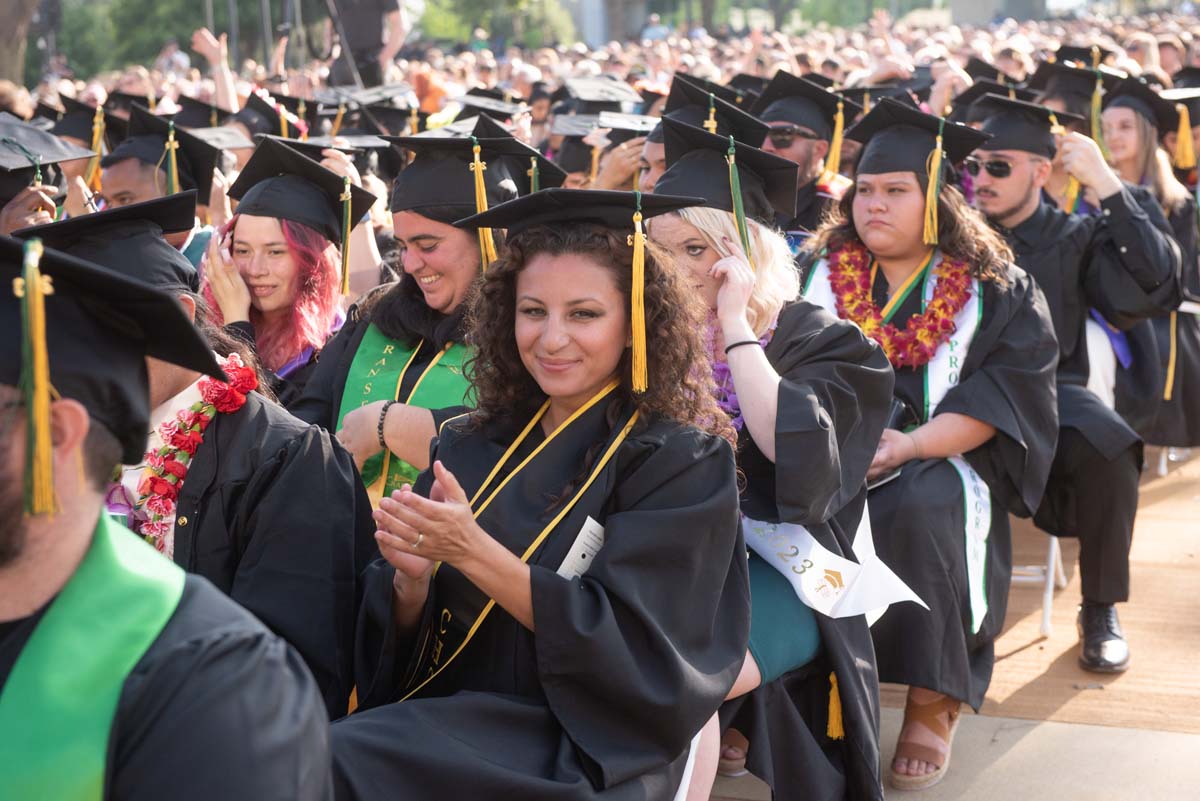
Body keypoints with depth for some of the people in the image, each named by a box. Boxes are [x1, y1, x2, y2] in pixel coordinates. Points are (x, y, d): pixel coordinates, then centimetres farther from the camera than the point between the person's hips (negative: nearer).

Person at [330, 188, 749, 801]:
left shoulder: (682, 464, -5)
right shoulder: (471, 446, 9)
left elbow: (630, 648, -13)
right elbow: (407, 636, 9)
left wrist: (471, 550, -21)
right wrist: (411, 577, -13)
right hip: (448, 721, 5)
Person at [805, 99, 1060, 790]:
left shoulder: (997, 289, 5)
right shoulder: (823, 272, 13)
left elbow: (1011, 389, -7)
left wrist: (909, 444, -20)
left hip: (943, 459, -2)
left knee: (918, 508, -37)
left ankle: (933, 703, -22)